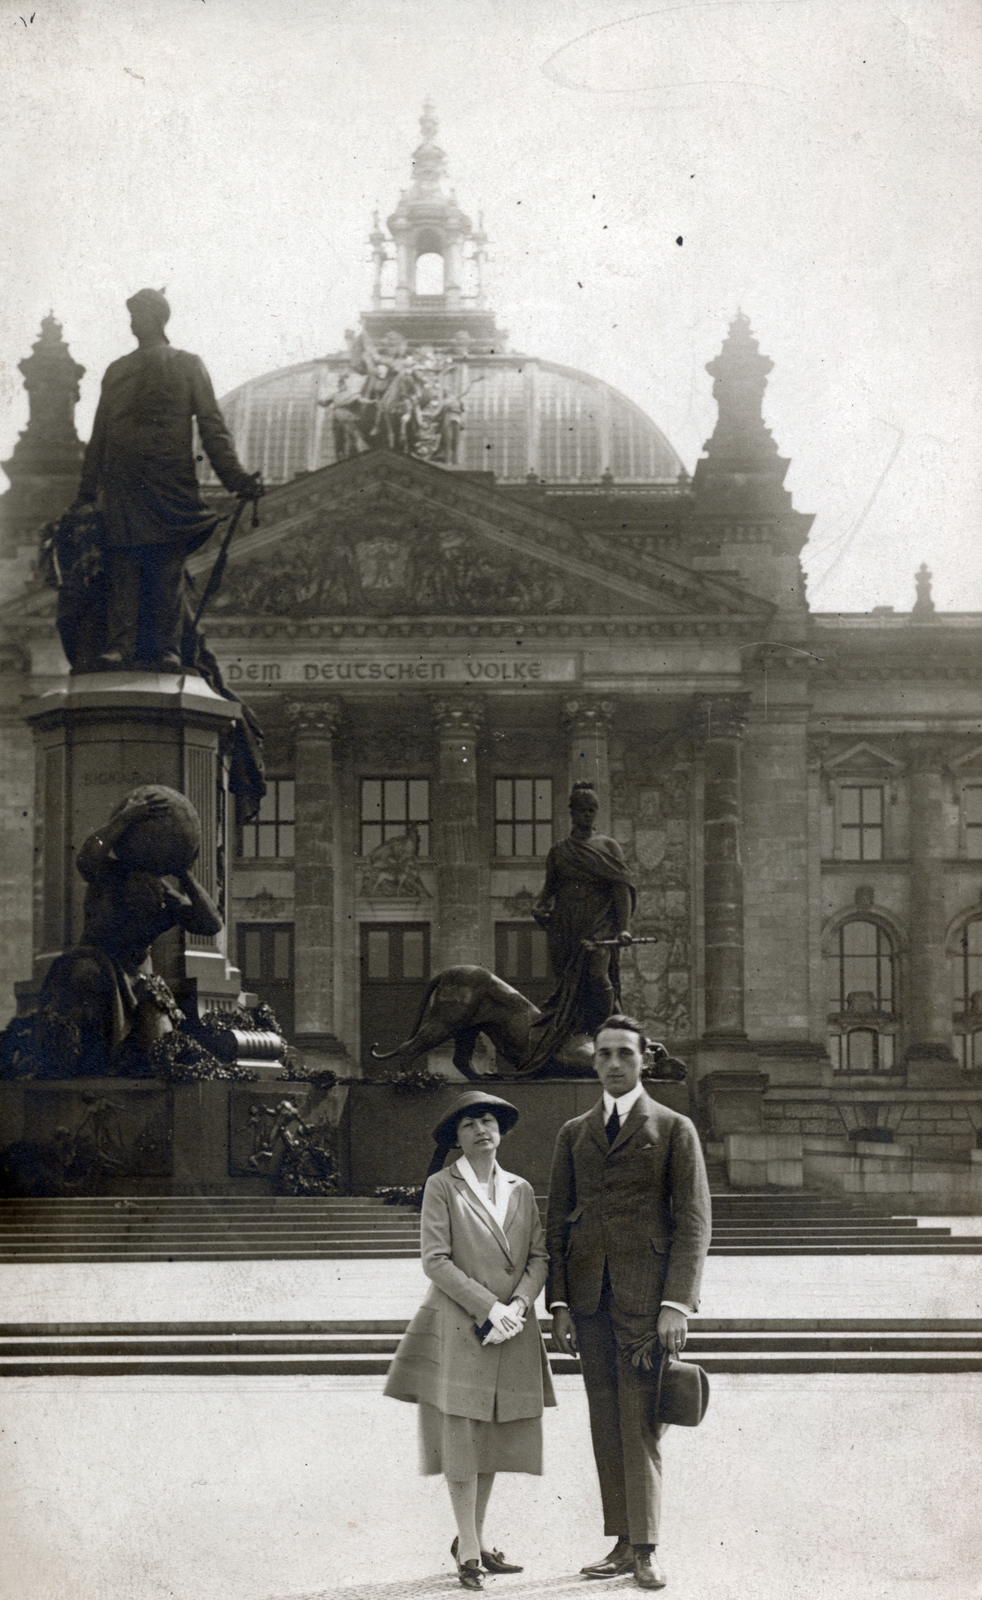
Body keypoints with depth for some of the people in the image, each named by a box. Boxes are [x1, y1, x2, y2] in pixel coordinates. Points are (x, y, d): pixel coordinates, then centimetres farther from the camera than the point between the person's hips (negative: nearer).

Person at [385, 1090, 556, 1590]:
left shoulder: (522, 1190, 13)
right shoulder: (441, 1187, -1)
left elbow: (538, 1256, 8)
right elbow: (436, 1261, -8)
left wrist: (517, 1304, -10)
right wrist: (488, 1307, -15)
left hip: (511, 1331, 5)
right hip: (458, 1327, -4)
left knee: (496, 1434, 7)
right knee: (460, 1433, -5)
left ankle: (472, 1540, 18)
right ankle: (469, 1550, 0)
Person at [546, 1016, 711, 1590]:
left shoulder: (674, 1130, 4)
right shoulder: (574, 1134, 16)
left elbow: (694, 1224, -1)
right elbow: (557, 1222, 15)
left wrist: (677, 1304, -11)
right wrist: (559, 1304, 5)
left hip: (645, 1298, -4)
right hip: (589, 1297, 4)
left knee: (640, 1424, -7)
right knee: (606, 1428, 4)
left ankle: (647, 1548, -1)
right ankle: (624, 1544, 8)